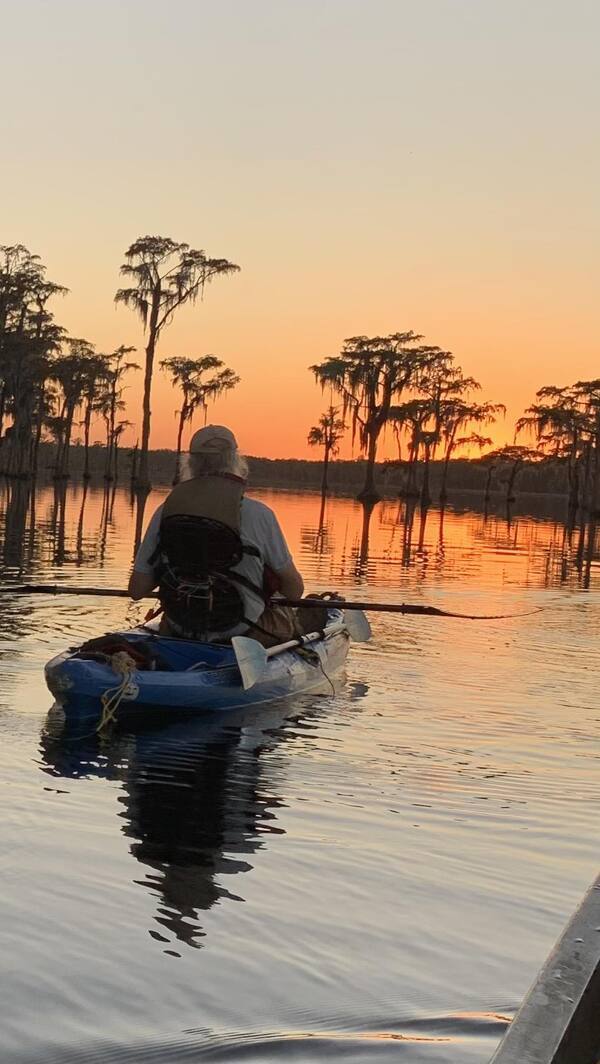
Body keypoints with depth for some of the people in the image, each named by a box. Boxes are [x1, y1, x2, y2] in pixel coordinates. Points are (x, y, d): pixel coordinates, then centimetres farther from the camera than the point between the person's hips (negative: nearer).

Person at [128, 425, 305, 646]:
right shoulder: (258, 514, -16)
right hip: (244, 636, -3)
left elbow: (137, 590, -2)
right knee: (288, 618, 30)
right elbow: (295, 589, -5)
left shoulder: (165, 512, -7)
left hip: (179, 636, 3)